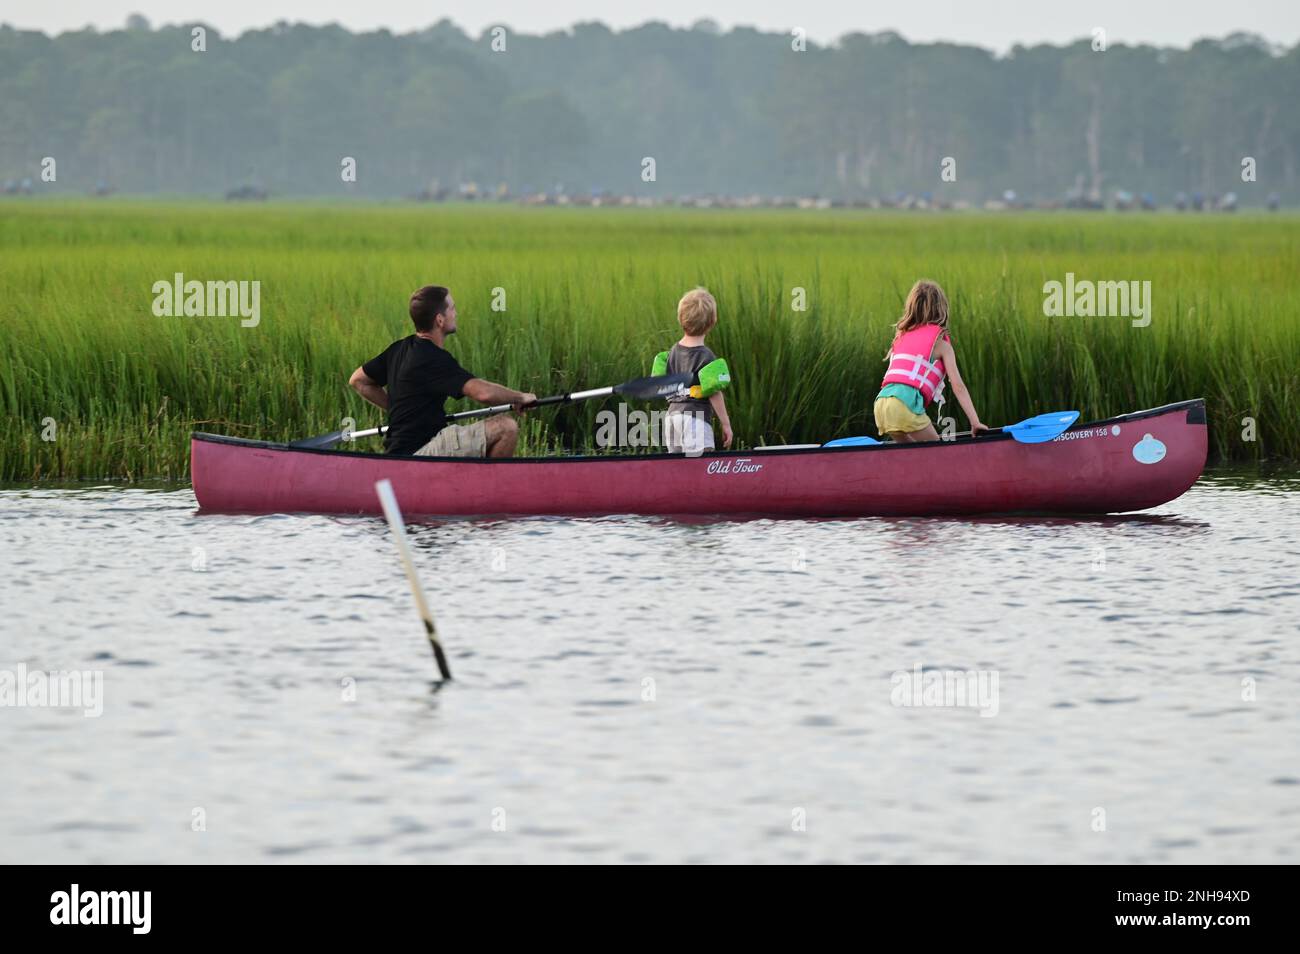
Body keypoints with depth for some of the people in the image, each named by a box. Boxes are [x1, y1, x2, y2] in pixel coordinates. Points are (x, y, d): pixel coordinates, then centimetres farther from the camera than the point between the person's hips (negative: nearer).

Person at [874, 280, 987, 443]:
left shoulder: (901, 336, 25)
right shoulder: (940, 342, 9)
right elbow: (958, 386, 4)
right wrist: (975, 422, 3)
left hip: (882, 401, 5)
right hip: (906, 403, -5)